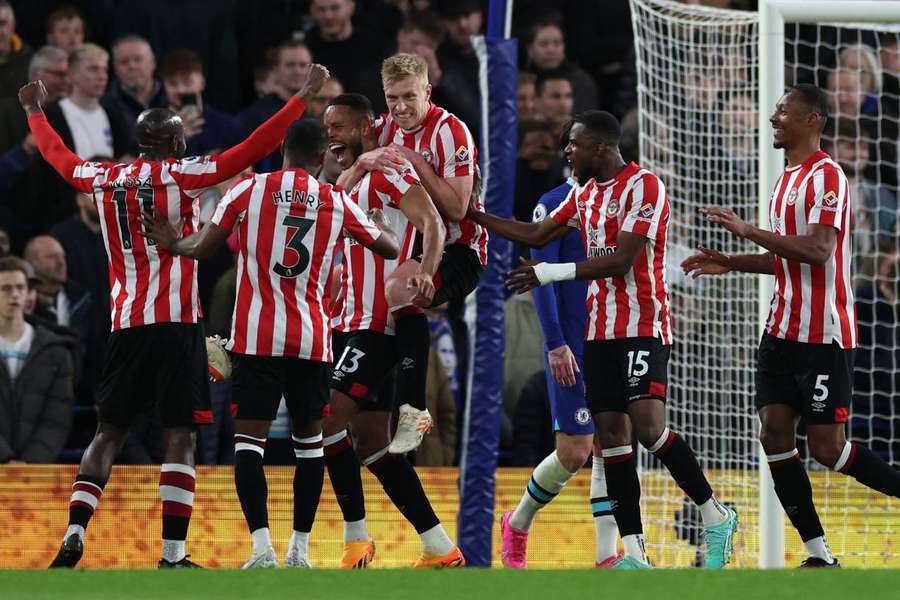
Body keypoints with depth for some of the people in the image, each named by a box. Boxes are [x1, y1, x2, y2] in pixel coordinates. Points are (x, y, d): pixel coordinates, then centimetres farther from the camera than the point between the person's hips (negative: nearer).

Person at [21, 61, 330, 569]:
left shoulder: (104, 180, 10)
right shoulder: (181, 175, -3)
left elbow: (60, 158, 30)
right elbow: (252, 150, -9)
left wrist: (35, 112, 48)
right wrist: (304, 97, -4)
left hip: (125, 323, 5)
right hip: (176, 322, -5)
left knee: (109, 432, 12)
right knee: (181, 436, -3)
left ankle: (75, 533, -3)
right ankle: (173, 555, -9)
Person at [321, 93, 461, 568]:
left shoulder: (387, 169, -8)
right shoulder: (348, 183, 21)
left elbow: (433, 224, -22)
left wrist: (425, 274, -38)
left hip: (380, 323, -10)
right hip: (354, 323, 10)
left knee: (328, 418, -17)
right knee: (371, 441, 8)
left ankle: (356, 538, -12)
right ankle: (441, 549, 9)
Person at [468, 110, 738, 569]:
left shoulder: (644, 186, -12)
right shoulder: (584, 193, 15)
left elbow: (620, 260, -19)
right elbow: (536, 235, 25)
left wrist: (551, 272, -18)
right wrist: (473, 215, 21)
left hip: (642, 329, -8)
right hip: (600, 331, 8)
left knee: (648, 427, -21)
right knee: (611, 433, 1)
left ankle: (716, 518, -6)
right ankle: (633, 552, 1)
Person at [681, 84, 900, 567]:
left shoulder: (826, 176, -13)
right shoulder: (788, 179, 16)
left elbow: (819, 249, -26)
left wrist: (747, 231, -26)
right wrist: (731, 263, 16)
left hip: (824, 334, -9)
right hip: (782, 329, 9)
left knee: (827, 447, -8)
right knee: (774, 433, -1)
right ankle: (819, 555, 2)